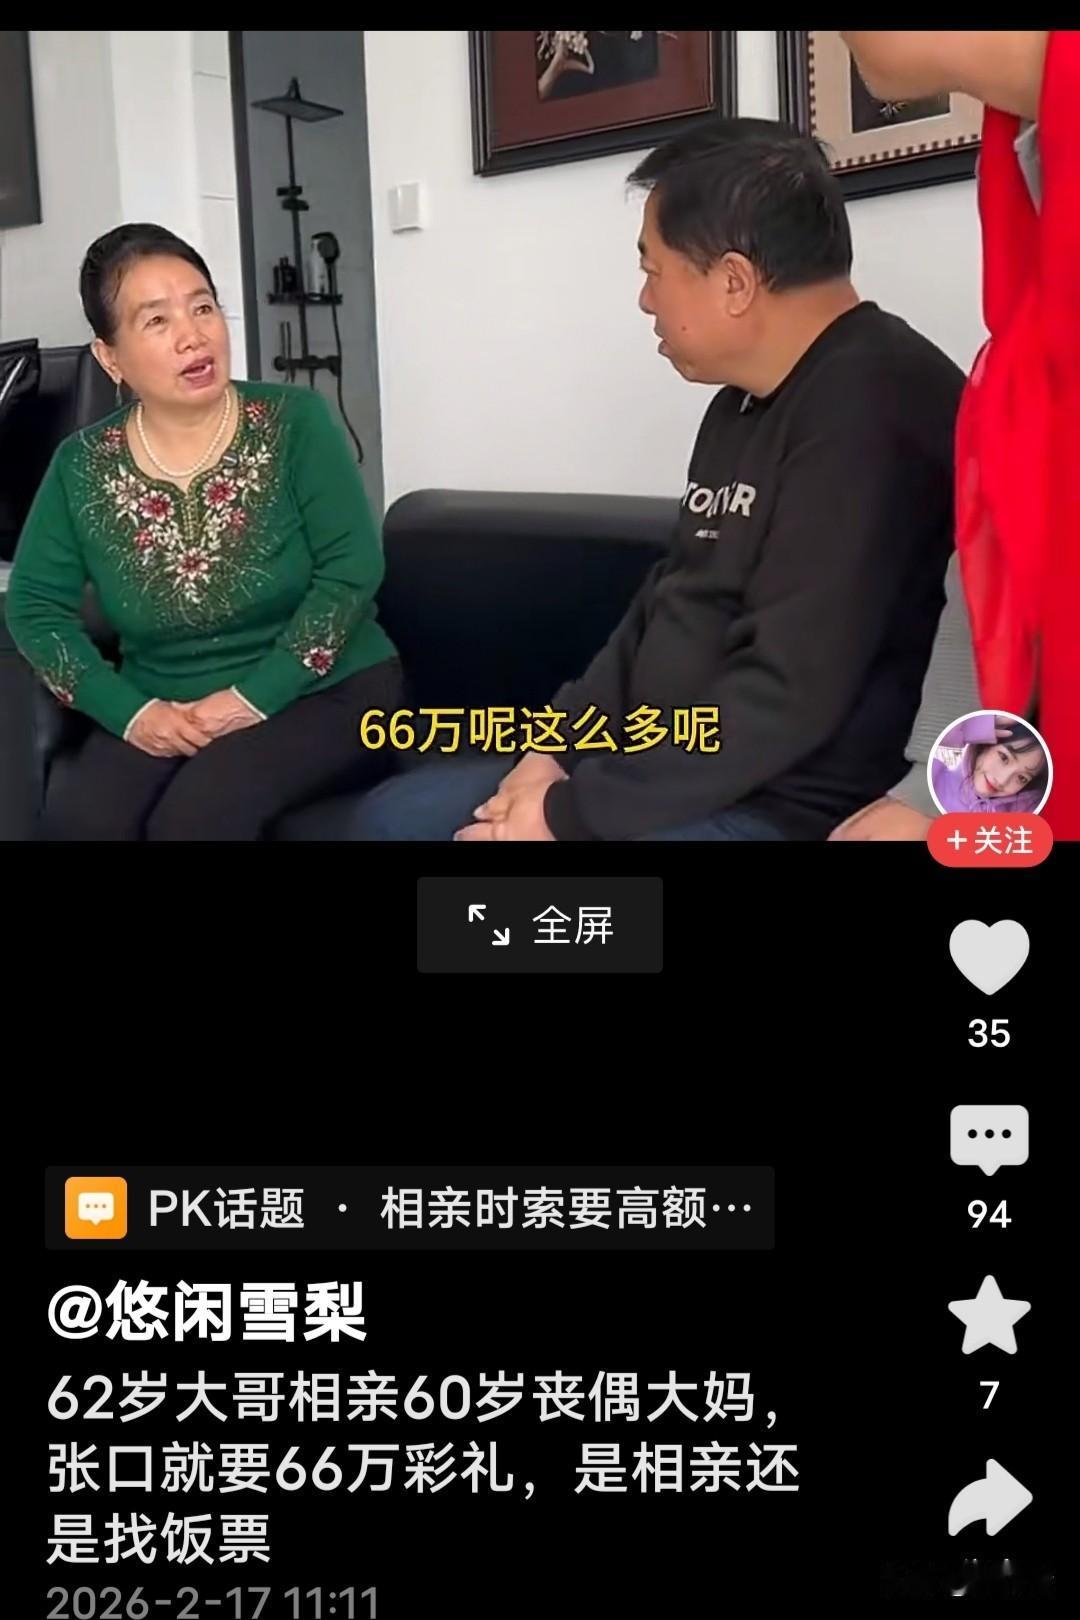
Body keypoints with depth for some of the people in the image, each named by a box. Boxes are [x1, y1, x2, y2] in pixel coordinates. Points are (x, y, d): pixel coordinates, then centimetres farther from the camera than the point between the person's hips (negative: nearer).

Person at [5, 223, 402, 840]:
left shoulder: (296, 421, -7)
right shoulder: (83, 467, 1)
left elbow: (352, 570, -12)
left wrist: (255, 696, -19)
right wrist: (130, 711, -13)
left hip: (325, 693, -3)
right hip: (163, 713, 3)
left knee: (198, 813, -30)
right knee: (77, 815, -25)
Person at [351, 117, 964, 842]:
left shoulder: (868, 404, -19)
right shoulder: (742, 404, 14)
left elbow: (788, 695, -25)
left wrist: (572, 814, -18)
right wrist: (559, 747, 5)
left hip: (784, 809, -10)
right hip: (664, 771, 10)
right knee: (394, 814, 9)